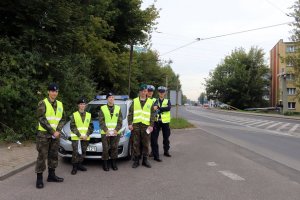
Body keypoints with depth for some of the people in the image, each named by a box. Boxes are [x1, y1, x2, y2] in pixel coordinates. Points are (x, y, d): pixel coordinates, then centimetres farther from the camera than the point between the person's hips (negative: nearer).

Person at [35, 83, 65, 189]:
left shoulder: (60, 104, 10)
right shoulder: (43, 103, -6)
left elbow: (63, 119, 8)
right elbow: (42, 119, -14)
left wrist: (58, 131, -7)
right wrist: (52, 131, -16)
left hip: (56, 134, 5)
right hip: (44, 134, -5)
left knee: (54, 155, 12)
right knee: (42, 156, -2)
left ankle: (51, 175, 24)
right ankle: (39, 179, 6)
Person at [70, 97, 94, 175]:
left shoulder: (89, 115, 10)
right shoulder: (74, 115, 2)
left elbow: (91, 127, 8)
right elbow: (72, 126, -4)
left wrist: (87, 135, -6)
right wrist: (79, 135, -13)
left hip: (86, 138, 3)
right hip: (76, 137, -3)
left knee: (83, 152, 8)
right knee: (76, 152, -7)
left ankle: (79, 165, 24)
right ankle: (74, 167, 3)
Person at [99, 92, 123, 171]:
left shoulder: (118, 108, 9)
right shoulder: (102, 108, 4)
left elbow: (120, 121, 4)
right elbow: (101, 121, -2)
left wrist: (116, 130, -10)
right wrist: (106, 130, -14)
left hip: (116, 132, 2)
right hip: (105, 133, -1)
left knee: (114, 148, 5)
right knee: (105, 149, 0)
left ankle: (114, 163, 18)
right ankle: (105, 164, 12)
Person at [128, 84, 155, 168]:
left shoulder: (150, 102, 10)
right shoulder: (134, 101, 10)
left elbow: (152, 115, 8)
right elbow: (130, 113, 8)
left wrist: (151, 125, -1)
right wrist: (130, 124, -2)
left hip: (146, 125, 0)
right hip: (136, 125, 0)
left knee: (146, 144, 5)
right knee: (136, 144, 3)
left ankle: (145, 160, 16)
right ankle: (136, 160, 12)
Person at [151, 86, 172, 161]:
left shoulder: (167, 101, 7)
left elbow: (168, 108, -14)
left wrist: (159, 108, -22)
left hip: (165, 121, 1)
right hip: (156, 121, -1)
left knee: (166, 137, 15)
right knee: (154, 139, -8)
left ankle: (166, 151, 35)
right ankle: (156, 155, -2)